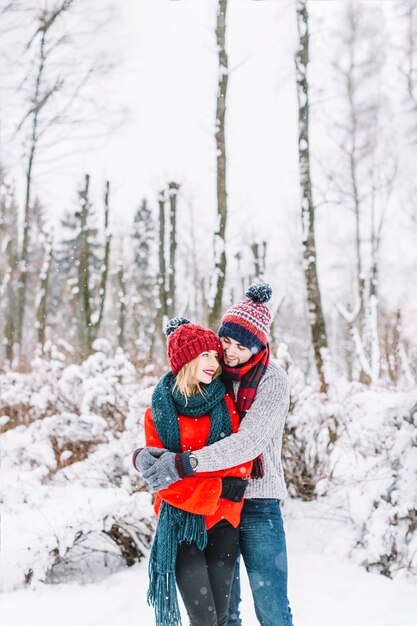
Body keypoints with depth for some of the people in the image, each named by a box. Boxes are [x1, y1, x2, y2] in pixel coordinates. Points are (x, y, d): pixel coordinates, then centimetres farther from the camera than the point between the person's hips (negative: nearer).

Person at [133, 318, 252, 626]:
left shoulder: (225, 403, 4)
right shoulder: (159, 412, -2)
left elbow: (241, 459, -4)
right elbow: (164, 482, -7)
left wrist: (185, 463, -17)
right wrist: (220, 487, -15)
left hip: (223, 523, 2)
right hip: (182, 523, -2)